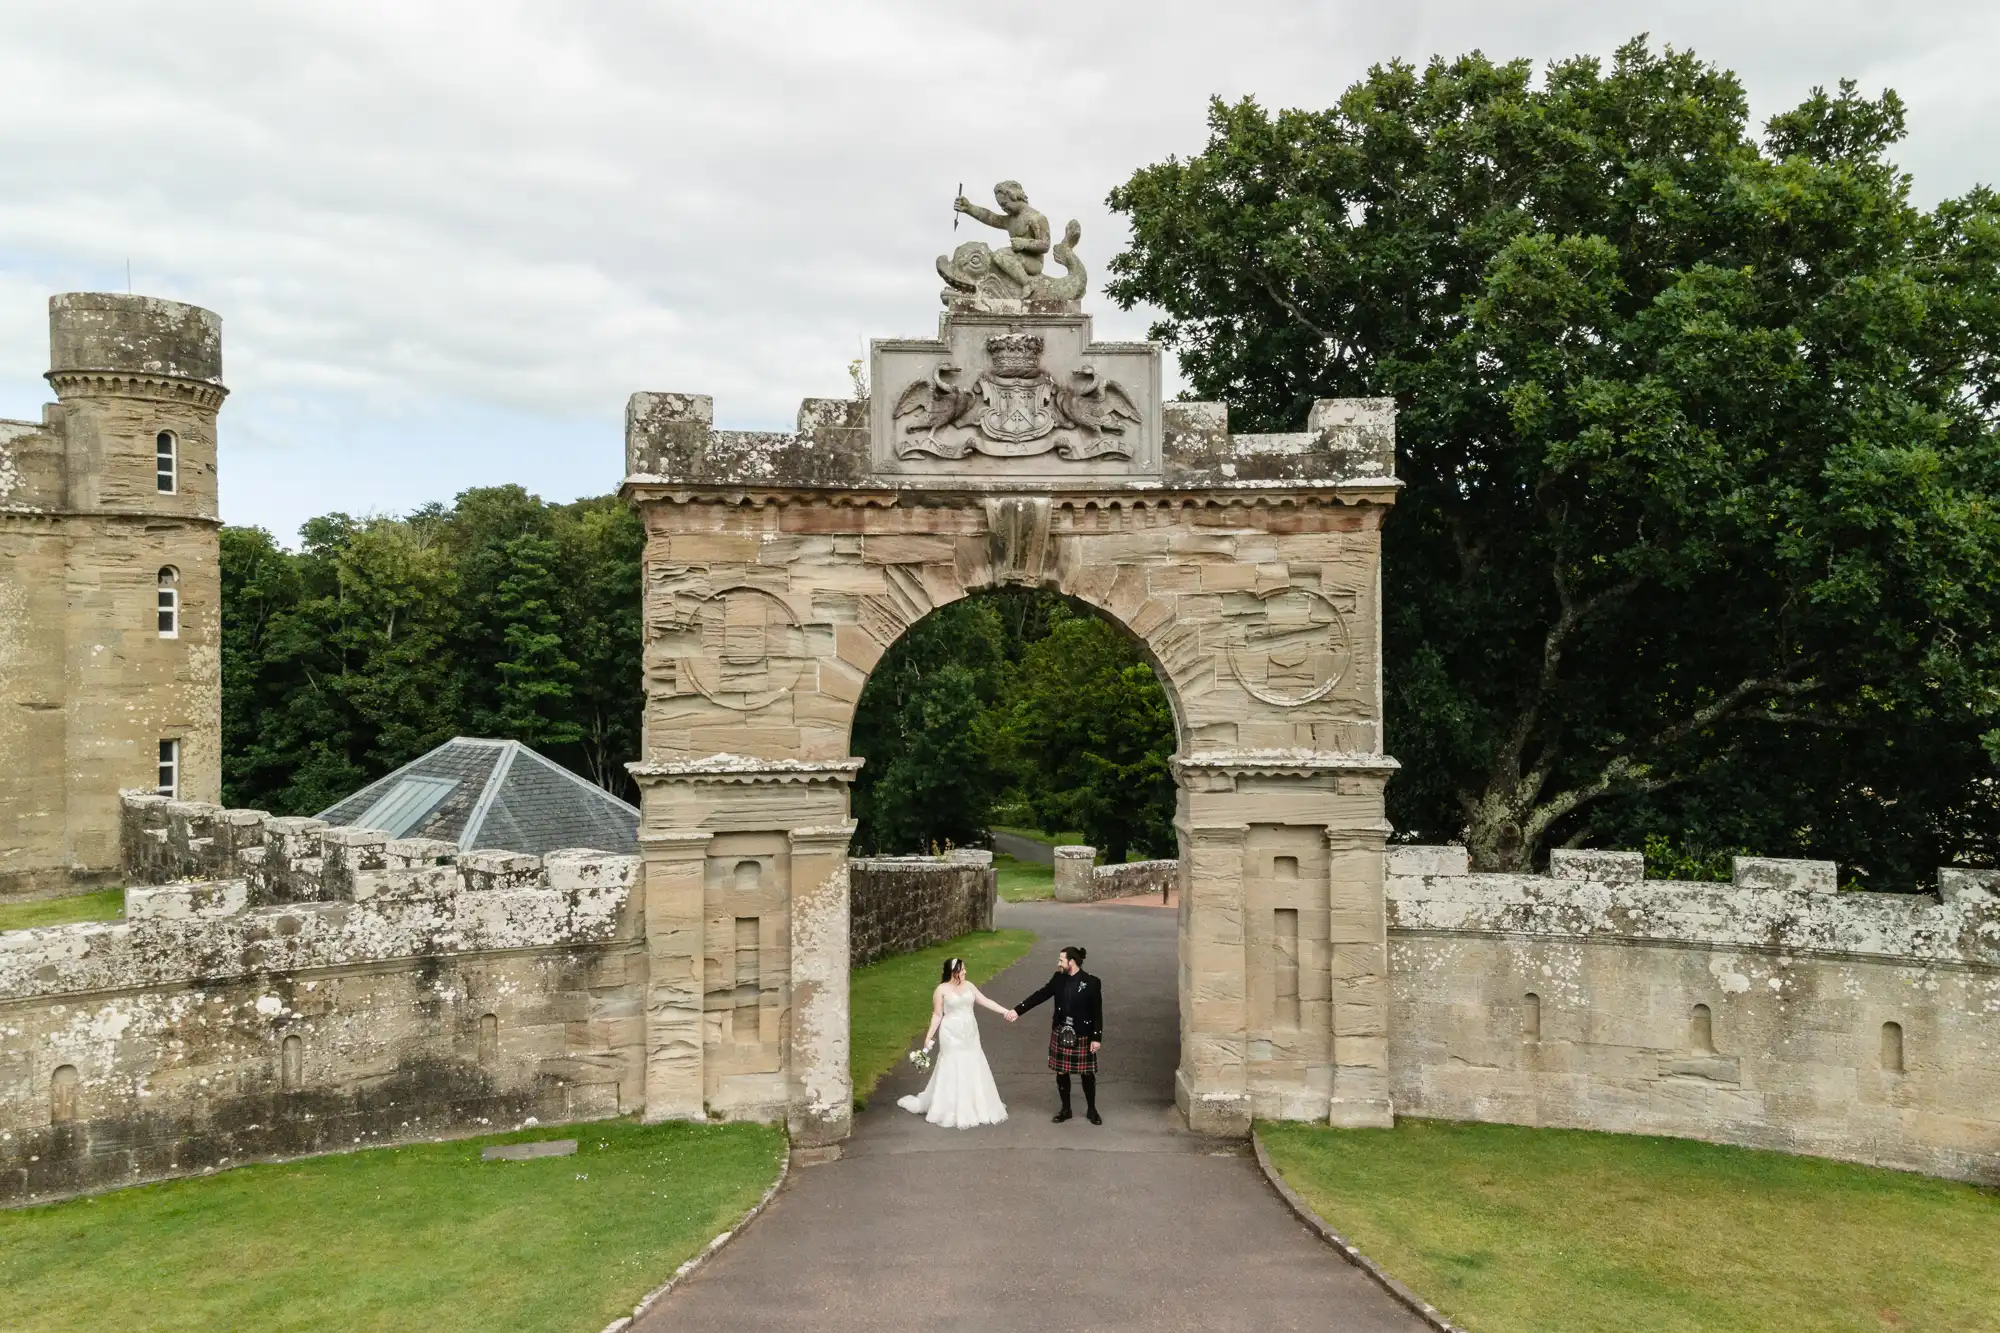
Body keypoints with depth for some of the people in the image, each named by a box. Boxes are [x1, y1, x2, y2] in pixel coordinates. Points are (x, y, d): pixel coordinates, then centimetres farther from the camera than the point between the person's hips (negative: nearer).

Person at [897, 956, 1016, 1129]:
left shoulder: (968, 986, 5)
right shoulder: (941, 989, -9)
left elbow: (986, 1001, 4)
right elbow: (937, 1015, -7)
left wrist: (1006, 1011, -2)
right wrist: (929, 1036, -12)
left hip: (969, 1034, 5)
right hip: (952, 1035, -5)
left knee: (973, 1069, 10)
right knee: (954, 1070, 0)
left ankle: (976, 1106, 24)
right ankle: (955, 1111, 10)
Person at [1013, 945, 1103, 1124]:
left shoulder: (1091, 982, -14)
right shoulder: (1058, 978, -1)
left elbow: (1097, 1012, -11)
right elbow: (1040, 995, 3)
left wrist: (1097, 1038, -12)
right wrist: (1017, 1009, -4)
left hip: (1082, 1035, -4)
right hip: (1060, 1033, 4)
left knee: (1087, 1073, 7)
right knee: (1061, 1073, 11)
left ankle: (1091, 1110, 24)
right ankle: (1065, 1109, 26)